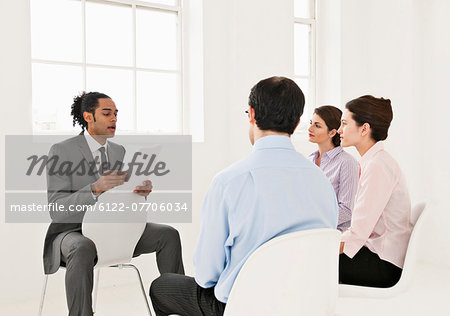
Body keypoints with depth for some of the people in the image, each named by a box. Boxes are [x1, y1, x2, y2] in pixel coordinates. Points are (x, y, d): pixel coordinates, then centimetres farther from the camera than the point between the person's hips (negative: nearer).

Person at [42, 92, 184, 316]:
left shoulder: (119, 152, 7)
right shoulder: (61, 151, -11)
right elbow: (56, 210, -19)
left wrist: (141, 191, -15)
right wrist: (95, 189, -35)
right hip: (72, 232, -5)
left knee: (168, 234, -13)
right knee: (83, 249, -41)